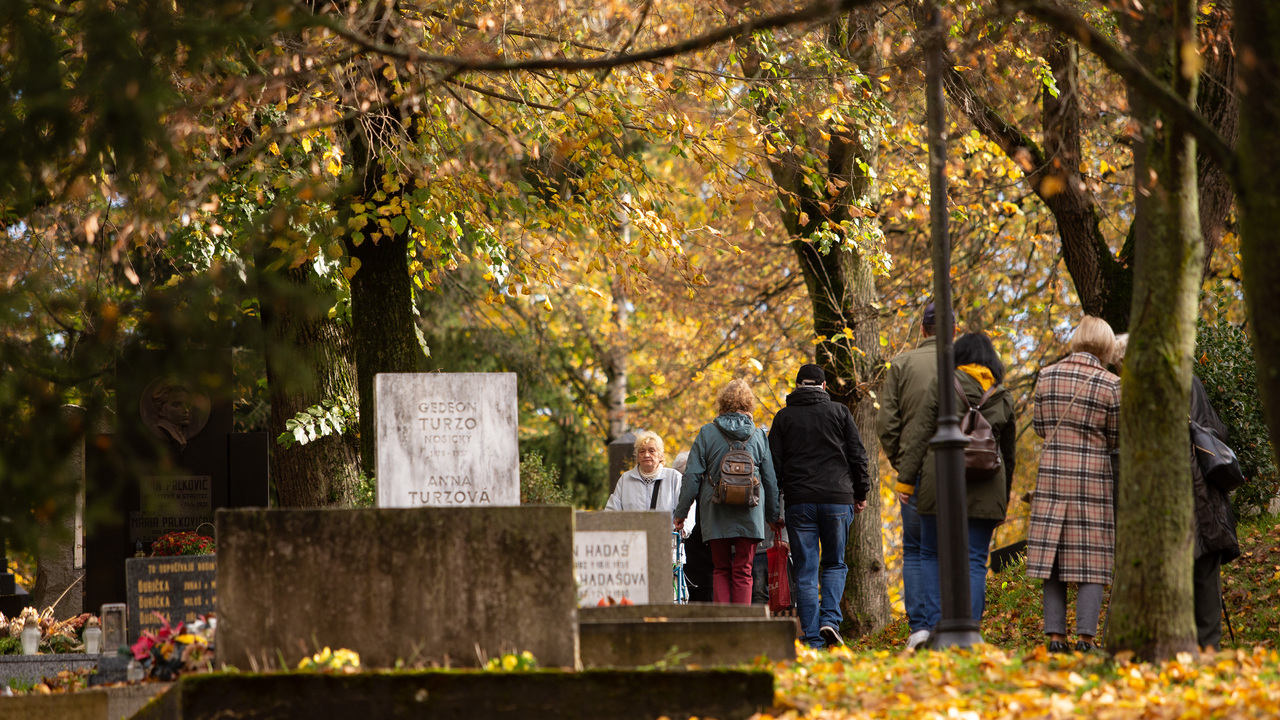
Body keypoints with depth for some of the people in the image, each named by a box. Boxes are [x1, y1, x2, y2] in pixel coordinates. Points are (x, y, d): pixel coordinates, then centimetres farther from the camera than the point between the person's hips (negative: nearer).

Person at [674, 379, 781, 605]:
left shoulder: (707, 433, -1)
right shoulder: (758, 437, 2)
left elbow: (692, 476, -2)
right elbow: (770, 481, 9)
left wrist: (681, 512, 5)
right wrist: (773, 516, 21)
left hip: (716, 513, 0)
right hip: (749, 516, 0)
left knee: (720, 570, 10)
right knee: (743, 571, 3)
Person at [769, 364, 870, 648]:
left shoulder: (784, 417, 7)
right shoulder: (839, 412, 6)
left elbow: (774, 463, 5)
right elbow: (858, 456, 5)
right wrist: (861, 493, 15)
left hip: (799, 502, 0)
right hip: (837, 499, 0)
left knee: (805, 571, 2)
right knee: (834, 565, 13)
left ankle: (812, 637, -3)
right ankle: (830, 619, -8)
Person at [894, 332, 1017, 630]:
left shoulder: (943, 383, 0)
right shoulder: (1003, 396, 11)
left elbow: (920, 433, -4)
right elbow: (1009, 453, 16)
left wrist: (906, 479, -2)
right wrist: (1003, 499, 24)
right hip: (985, 489, 2)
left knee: (931, 554, 8)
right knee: (975, 561, 3)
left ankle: (935, 626, -2)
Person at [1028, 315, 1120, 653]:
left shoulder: (1047, 376, 3)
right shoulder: (1110, 385, -7)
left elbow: (1040, 427, 9)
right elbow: (1116, 438, 1)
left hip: (1052, 474, 3)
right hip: (1093, 476, -3)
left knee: (1053, 556, 6)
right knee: (1090, 559, 1)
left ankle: (1055, 635, 3)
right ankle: (1086, 636, -5)